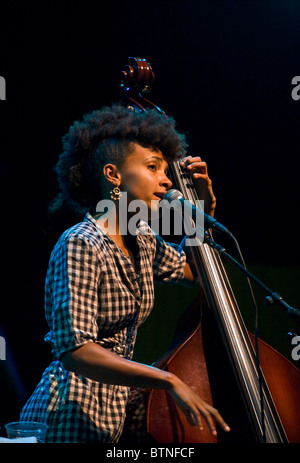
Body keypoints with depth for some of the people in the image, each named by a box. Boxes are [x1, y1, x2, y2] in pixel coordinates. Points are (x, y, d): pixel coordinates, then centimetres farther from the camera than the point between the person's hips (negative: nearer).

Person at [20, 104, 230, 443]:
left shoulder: (142, 241, 8)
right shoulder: (80, 246, -18)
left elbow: (193, 269, 29)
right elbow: (75, 350, -27)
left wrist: (206, 207, 13)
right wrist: (168, 381, -32)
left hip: (114, 412, 8)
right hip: (71, 419, -8)